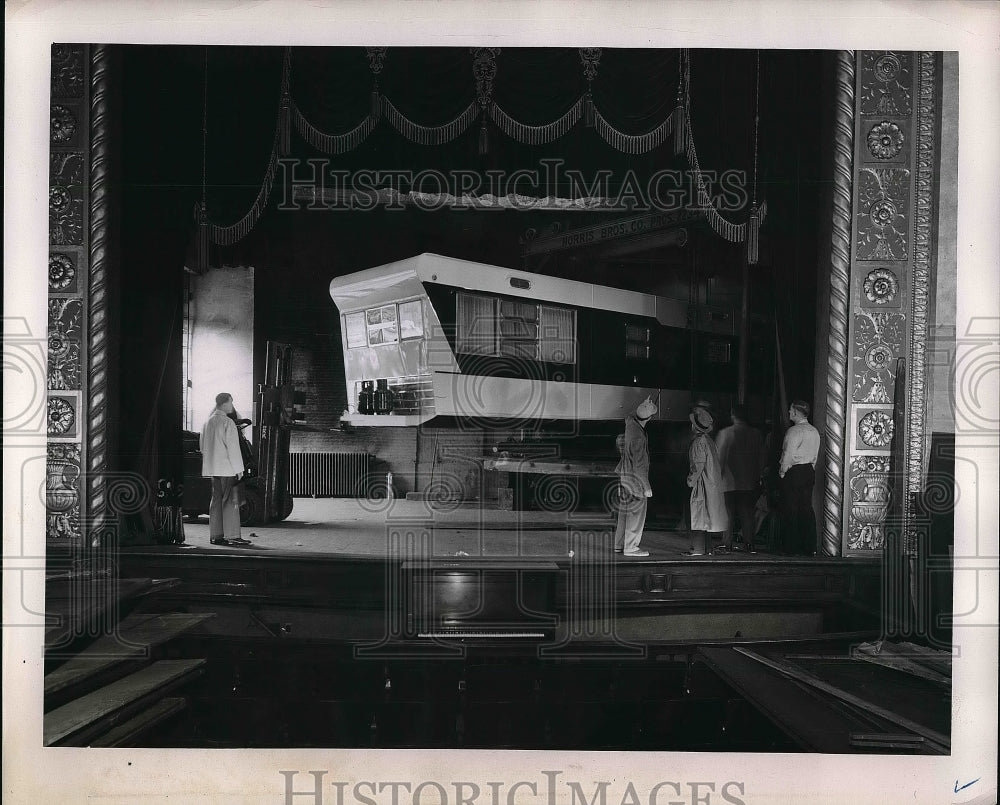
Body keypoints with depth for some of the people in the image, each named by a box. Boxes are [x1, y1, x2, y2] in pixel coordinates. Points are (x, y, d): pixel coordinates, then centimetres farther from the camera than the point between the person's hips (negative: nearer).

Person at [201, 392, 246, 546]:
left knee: (216, 500, 11)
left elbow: (203, 447, 18)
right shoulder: (228, 423, -13)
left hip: (212, 468, 8)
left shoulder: (208, 422, 13)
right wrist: (239, 468, -10)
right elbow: (233, 447, -15)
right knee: (230, 500, -4)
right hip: (227, 468, -8)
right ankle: (230, 535, -6)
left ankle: (215, 535, 13)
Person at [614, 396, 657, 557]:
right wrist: (646, 487, -18)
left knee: (624, 511, 14)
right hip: (635, 478, -9)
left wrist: (645, 404, 19)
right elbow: (639, 464, -23)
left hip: (625, 475, 9)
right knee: (636, 512, 0)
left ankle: (618, 544, 20)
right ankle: (630, 547, 6)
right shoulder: (638, 437, -25)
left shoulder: (631, 422, -2)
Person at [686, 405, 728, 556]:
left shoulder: (699, 441, -15)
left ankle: (698, 548, -7)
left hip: (701, 484, -9)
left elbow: (698, 464, -20)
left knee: (698, 515, -7)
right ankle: (704, 546, 17)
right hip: (712, 482, 9)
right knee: (705, 516, 13)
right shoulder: (708, 440, 13)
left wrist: (691, 480, -12)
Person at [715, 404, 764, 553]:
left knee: (728, 513, 4)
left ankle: (727, 543, 5)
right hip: (749, 483, 2)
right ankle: (749, 542, 8)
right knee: (747, 513, 9)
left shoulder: (724, 433, -8)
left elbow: (718, 458, -4)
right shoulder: (756, 434, 1)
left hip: (728, 481, -2)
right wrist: (757, 477, 14)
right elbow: (761, 458, 5)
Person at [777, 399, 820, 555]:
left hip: (793, 472, -8)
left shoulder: (794, 431, -14)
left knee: (790, 510, -1)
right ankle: (809, 547, 10)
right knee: (807, 509, 9)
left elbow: (788, 455, -16)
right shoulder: (814, 431, 10)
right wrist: (811, 470, 19)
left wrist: (782, 472, -7)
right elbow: (815, 456, 14)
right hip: (809, 472, 8)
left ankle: (790, 546, 2)